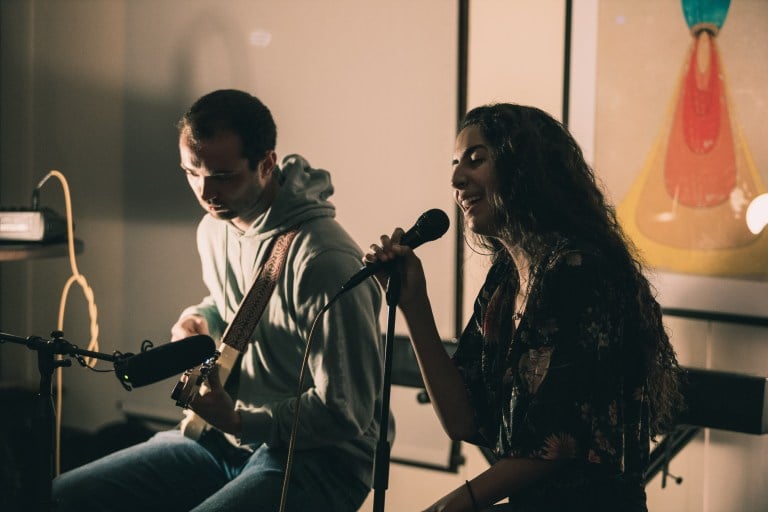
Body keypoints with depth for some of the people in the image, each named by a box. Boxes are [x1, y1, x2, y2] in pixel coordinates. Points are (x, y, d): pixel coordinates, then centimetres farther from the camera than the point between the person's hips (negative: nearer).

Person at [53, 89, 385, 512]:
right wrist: (198, 321, 5)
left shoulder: (324, 262, -24)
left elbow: (346, 412, -22)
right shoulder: (214, 228, 3)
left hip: (316, 457, -8)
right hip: (228, 435, 8)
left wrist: (239, 421, -24)